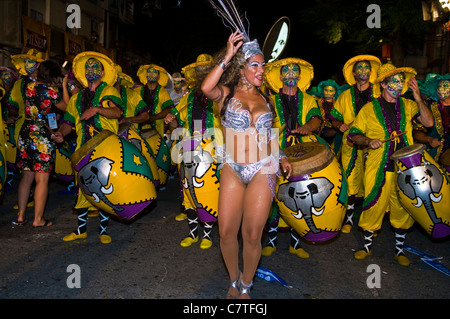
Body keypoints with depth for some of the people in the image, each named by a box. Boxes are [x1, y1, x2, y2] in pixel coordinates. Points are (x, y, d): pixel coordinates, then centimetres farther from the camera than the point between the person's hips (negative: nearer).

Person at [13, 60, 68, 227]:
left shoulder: (30, 87, 6)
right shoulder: (50, 91, -12)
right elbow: (66, 107, 2)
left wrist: (55, 86, 19)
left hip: (25, 135, 7)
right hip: (42, 137, -7)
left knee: (26, 176, 15)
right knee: (42, 180, 1)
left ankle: (20, 216, 21)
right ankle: (38, 219, 7)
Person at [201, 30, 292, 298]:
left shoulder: (265, 99, 12)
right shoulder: (227, 93, 1)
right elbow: (206, 88, -23)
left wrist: (281, 157, 12)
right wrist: (227, 58, -20)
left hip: (263, 171, 2)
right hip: (232, 169, -1)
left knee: (252, 235, 1)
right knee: (226, 232, 0)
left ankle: (246, 286, 25)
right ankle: (234, 281, 27)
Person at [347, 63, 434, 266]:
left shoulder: (407, 105, 9)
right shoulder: (369, 109, 2)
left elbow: (428, 122, -4)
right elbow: (352, 135, 2)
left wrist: (418, 99, -12)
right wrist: (368, 141, -16)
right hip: (378, 169, -2)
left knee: (403, 208, 9)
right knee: (373, 207, 1)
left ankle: (399, 250, 27)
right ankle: (367, 246, 23)